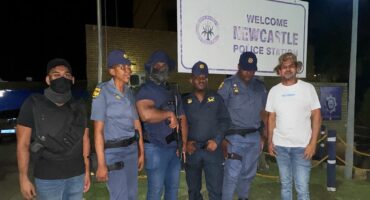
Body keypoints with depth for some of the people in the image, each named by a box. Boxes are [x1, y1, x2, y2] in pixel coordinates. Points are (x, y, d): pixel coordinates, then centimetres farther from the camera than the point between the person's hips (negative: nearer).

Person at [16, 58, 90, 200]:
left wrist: (87, 171, 7)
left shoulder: (79, 106, 3)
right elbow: (23, 144, -6)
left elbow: (85, 139, 7)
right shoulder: (33, 104, -7)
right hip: (47, 178, -3)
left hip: (77, 176, 3)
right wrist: (23, 178, -8)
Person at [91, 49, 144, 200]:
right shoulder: (102, 91, -13)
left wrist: (141, 151, 10)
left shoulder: (129, 92, 7)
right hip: (113, 152, -6)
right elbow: (98, 130, -15)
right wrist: (101, 164, -17)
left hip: (131, 149, 6)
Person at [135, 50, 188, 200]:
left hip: (174, 147, 7)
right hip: (156, 149, -7)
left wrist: (184, 144, 4)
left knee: (173, 188, 18)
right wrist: (169, 114, -18)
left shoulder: (173, 92, 13)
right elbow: (146, 114, -31)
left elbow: (182, 118, 13)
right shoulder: (146, 90, -11)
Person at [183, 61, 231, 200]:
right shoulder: (185, 101, 6)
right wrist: (185, 143, -8)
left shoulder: (216, 98, 6)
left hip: (213, 150, -1)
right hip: (192, 151, 1)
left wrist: (217, 140, -9)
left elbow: (225, 120, 2)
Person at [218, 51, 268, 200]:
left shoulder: (260, 86, 9)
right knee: (232, 174, -7)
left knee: (249, 173, 17)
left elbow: (263, 111, 14)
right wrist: (222, 138, -10)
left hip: (254, 137, 5)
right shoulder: (228, 85, -6)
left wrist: (264, 135, 9)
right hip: (235, 137, -5)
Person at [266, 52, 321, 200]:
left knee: (302, 187, -1)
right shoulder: (274, 91, 4)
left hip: (302, 145, -2)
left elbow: (316, 116, -3)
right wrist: (270, 142, 4)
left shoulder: (308, 88, -2)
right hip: (280, 145, 3)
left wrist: (313, 142, -10)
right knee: (285, 184, 15)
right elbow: (272, 118, 8)